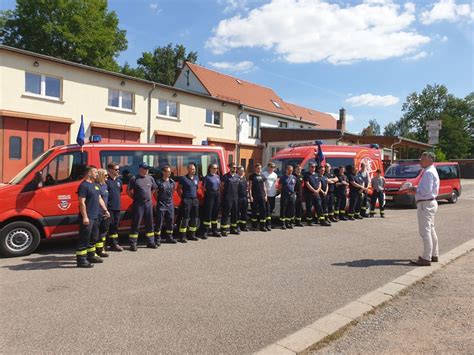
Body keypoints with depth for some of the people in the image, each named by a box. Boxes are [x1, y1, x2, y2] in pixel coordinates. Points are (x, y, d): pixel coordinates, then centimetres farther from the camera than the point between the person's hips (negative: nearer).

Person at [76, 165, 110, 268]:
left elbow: (100, 199, 23)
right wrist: (85, 217, -22)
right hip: (87, 218, -10)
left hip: (95, 217, 10)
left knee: (93, 238, 18)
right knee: (84, 239, -5)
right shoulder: (84, 185, -13)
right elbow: (82, 202, -19)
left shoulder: (95, 185, 16)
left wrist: (105, 210, 18)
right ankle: (81, 259, 0)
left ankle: (91, 256, 30)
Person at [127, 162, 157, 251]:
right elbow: (128, 190, -4)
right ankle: (133, 244, 5)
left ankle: (150, 242, 22)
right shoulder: (134, 178, -6)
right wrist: (135, 198, -2)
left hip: (149, 203, 5)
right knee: (135, 224, -1)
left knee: (149, 223, 12)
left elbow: (153, 189, 21)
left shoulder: (150, 178, 8)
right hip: (138, 204, -5)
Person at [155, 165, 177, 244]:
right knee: (159, 222, -2)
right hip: (161, 205, -6)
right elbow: (155, 193, -4)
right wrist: (159, 200, 0)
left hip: (170, 204, 6)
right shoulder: (159, 182, -9)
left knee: (170, 221, 12)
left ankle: (169, 237, 25)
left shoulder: (172, 181, 7)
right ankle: (157, 239, 6)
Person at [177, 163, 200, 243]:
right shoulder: (183, 178, -6)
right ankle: (182, 237, -1)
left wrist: (196, 196, 12)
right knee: (185, 218, -7)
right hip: (186, 200, -7)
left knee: (194, 218, 11)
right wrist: (183, 197, -8)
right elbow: (179, 189, -4)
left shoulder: (196, 178, 12)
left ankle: (192, 235, 23)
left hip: (195, 200, 7)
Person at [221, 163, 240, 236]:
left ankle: (233, 229, 22)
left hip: (235, 197, 6)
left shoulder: (237, 176, 10)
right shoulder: (225, 176, -5)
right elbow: (222, 187, -5)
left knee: (235, 213, 11)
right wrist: (222, 196, -9)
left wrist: (237, 195, 12)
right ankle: (223, 230, 2)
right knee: (225, 214, -3)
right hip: (227, 198, -6)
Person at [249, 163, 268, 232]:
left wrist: (265, 195, 9)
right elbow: (250, 187, -2)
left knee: (263, 210, -1)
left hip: (262, 196, 4)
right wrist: (250, 196, -10)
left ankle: (262, 226, 4)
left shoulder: (262, 176, 14)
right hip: (254, 197, -4)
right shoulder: (252, 176, 1)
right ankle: (254, 226, 13)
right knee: (254, 211, 2)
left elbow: (264, 186, 17)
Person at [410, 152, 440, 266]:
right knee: (431, 230, 20)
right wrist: (417, 189, 6)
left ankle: (426, 259, -2)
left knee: (425, 232, -7)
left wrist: (415, 189, -10)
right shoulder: (431, 171, 14)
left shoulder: (428, 173, -19)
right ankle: (434, 255, 32)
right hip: (430, 203, 11)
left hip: (425, 204, -11)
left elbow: (425, 191, -25)